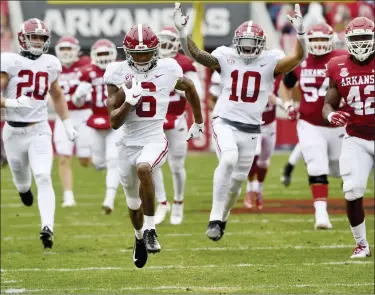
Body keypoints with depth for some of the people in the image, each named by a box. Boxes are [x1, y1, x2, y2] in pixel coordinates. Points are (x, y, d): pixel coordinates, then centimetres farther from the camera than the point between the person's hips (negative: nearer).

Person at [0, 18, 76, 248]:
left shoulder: (51, 64, 5)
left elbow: (57, 96, 22)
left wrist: (68, 124, 18)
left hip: (39, 130, 1)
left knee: (44, 178, -17)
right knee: (21, 180, 16)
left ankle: (48, 228, -25)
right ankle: (24, 189, 55)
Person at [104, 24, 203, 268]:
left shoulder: (168, 71, -7)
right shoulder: (118, 74, -6)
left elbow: (190, 88, 17)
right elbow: (114, 122, -7)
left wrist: (198, 122, 26)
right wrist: (128, 100, -24)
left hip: (155, 140, -3)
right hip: (128, 143, 3)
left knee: (143, 168, -37)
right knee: (134, 204, 18)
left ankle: (150, 230, -23)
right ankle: (140, 236, 51)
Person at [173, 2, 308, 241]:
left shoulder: (270, 62, -3)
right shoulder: (226, 58, -1)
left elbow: (299, 57, -17)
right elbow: (195, 54, -10)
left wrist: (300, 34, -34)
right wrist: (182, 32, -26)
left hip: (250, 129, 2)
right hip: (225, 123, -2)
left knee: (237, 179, 11)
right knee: (229, 159, -30)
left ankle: (222, 217, 39)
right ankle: (215, 217, -26)